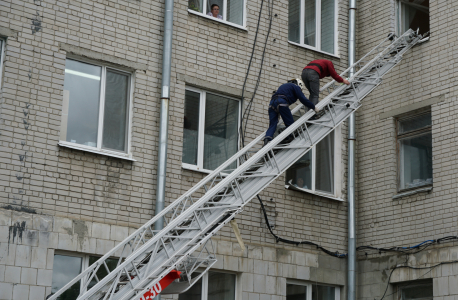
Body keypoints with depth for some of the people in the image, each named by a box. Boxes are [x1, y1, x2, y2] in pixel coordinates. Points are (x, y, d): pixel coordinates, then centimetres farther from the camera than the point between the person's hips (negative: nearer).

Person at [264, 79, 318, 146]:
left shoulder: (284, 86, 39)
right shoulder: (296, 87, 17)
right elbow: (303, 99, 7)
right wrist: (314, 107, 17)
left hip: (272, 103, 7)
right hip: (282, 103, -7)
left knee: (272, 126, -1)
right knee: (290, 123, 5)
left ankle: (267, 140, -22)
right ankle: (285, 139, -8)